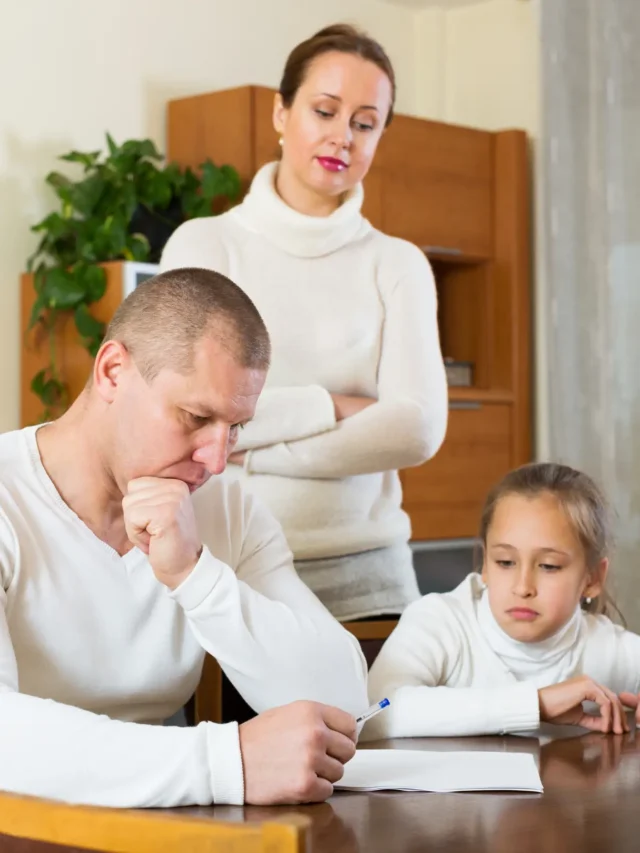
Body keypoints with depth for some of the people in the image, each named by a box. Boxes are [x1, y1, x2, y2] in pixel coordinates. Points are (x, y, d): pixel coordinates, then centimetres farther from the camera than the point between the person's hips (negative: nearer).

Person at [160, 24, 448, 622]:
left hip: (363, 571, 1)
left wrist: (249, 453, -10)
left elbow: (418, 429, -8)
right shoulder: (204, 245, 2)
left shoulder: (398, 266, 6)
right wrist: (333, 405, -7)